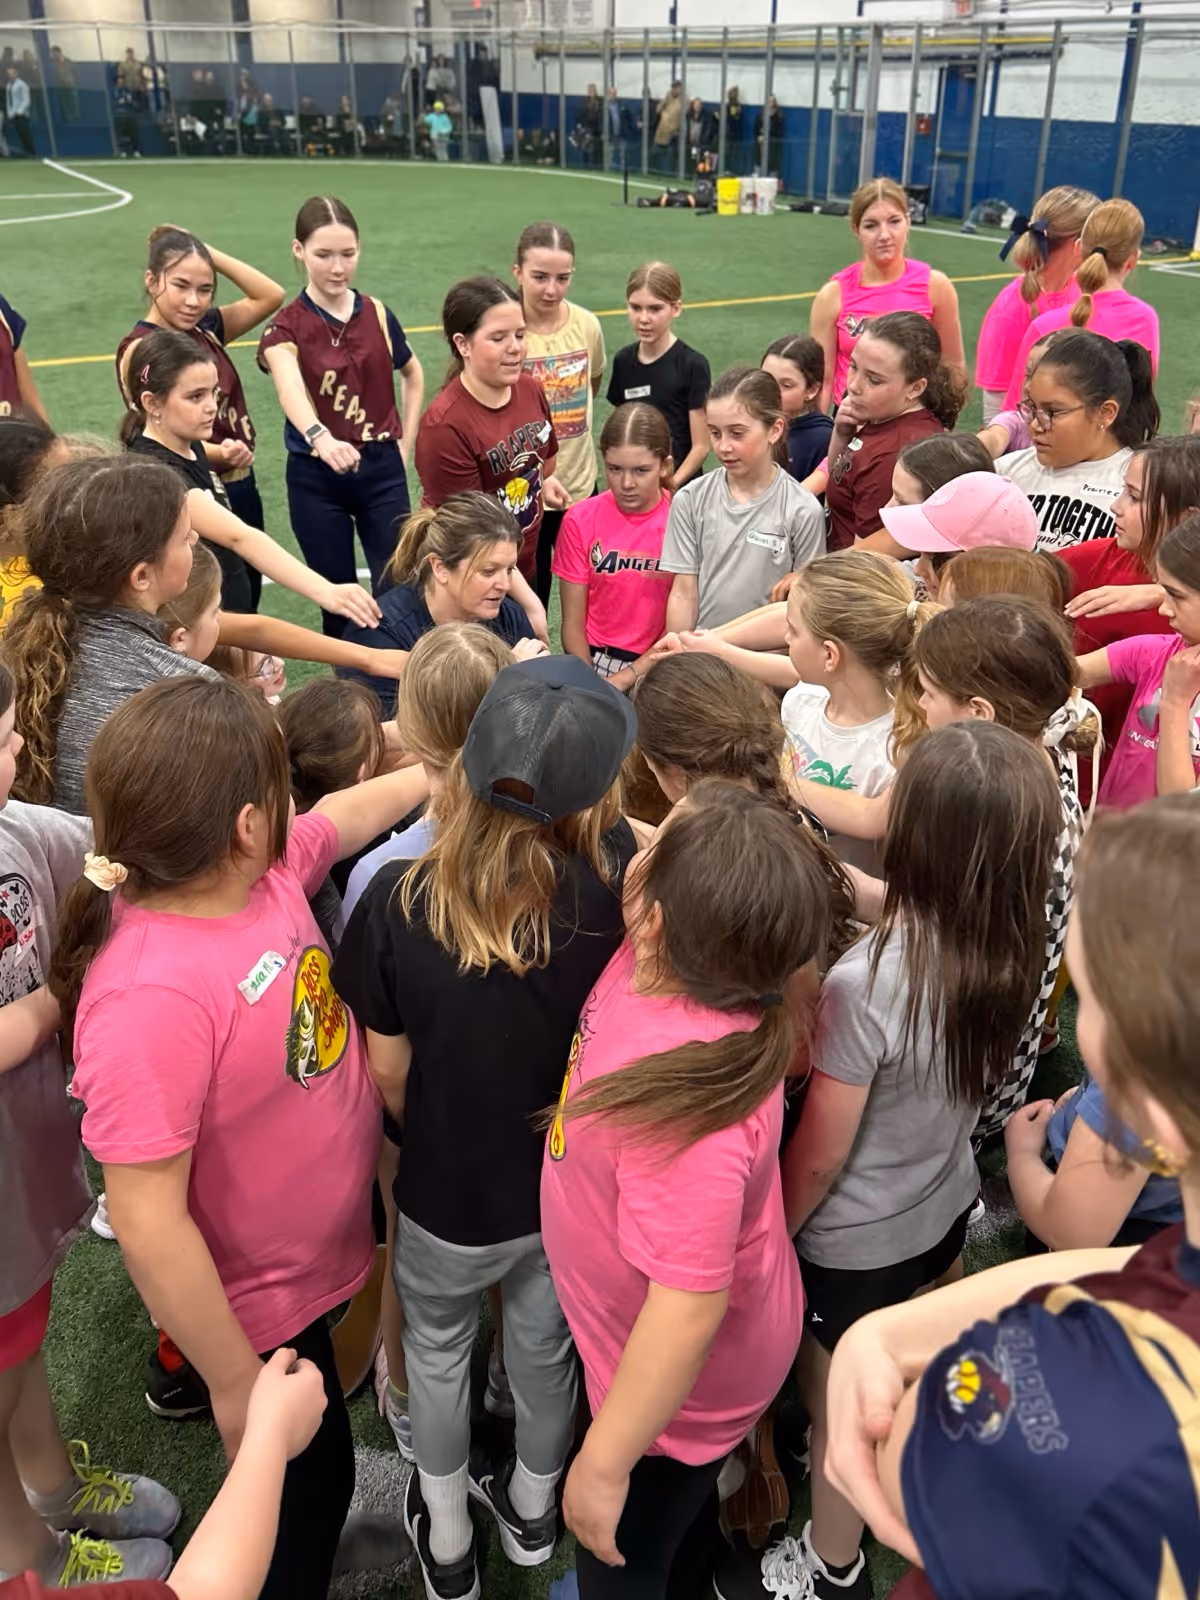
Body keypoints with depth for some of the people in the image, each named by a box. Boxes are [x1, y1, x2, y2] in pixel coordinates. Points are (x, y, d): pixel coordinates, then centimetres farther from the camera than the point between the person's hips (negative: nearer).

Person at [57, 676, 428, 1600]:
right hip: (260, 1309, -8)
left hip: (323, 1253, 8)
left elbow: (349, 813, 7)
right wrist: (238, 1390, -20)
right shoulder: (151, 998, -37)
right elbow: (149, 1227, -30)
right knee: (303, 1489, 19)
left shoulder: (265, 869, -14)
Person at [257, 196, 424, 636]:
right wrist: (320, 438, -51)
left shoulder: (377, 315, 2)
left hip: (382, 470, 2)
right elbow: (290, 388, -30)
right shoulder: (285, 326, -8)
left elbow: (413, 376, 21)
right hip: (315, 477, -2)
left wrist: (405, 441, 10)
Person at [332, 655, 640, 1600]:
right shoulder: (615, 883, -29)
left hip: (448, 1196, -1)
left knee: (437, 1356, 29)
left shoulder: (398, 901, -28)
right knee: (548, 1350, 29)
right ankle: (533, 1509, 57)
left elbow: (387, 1072, -13)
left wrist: (434, 1139, 6)